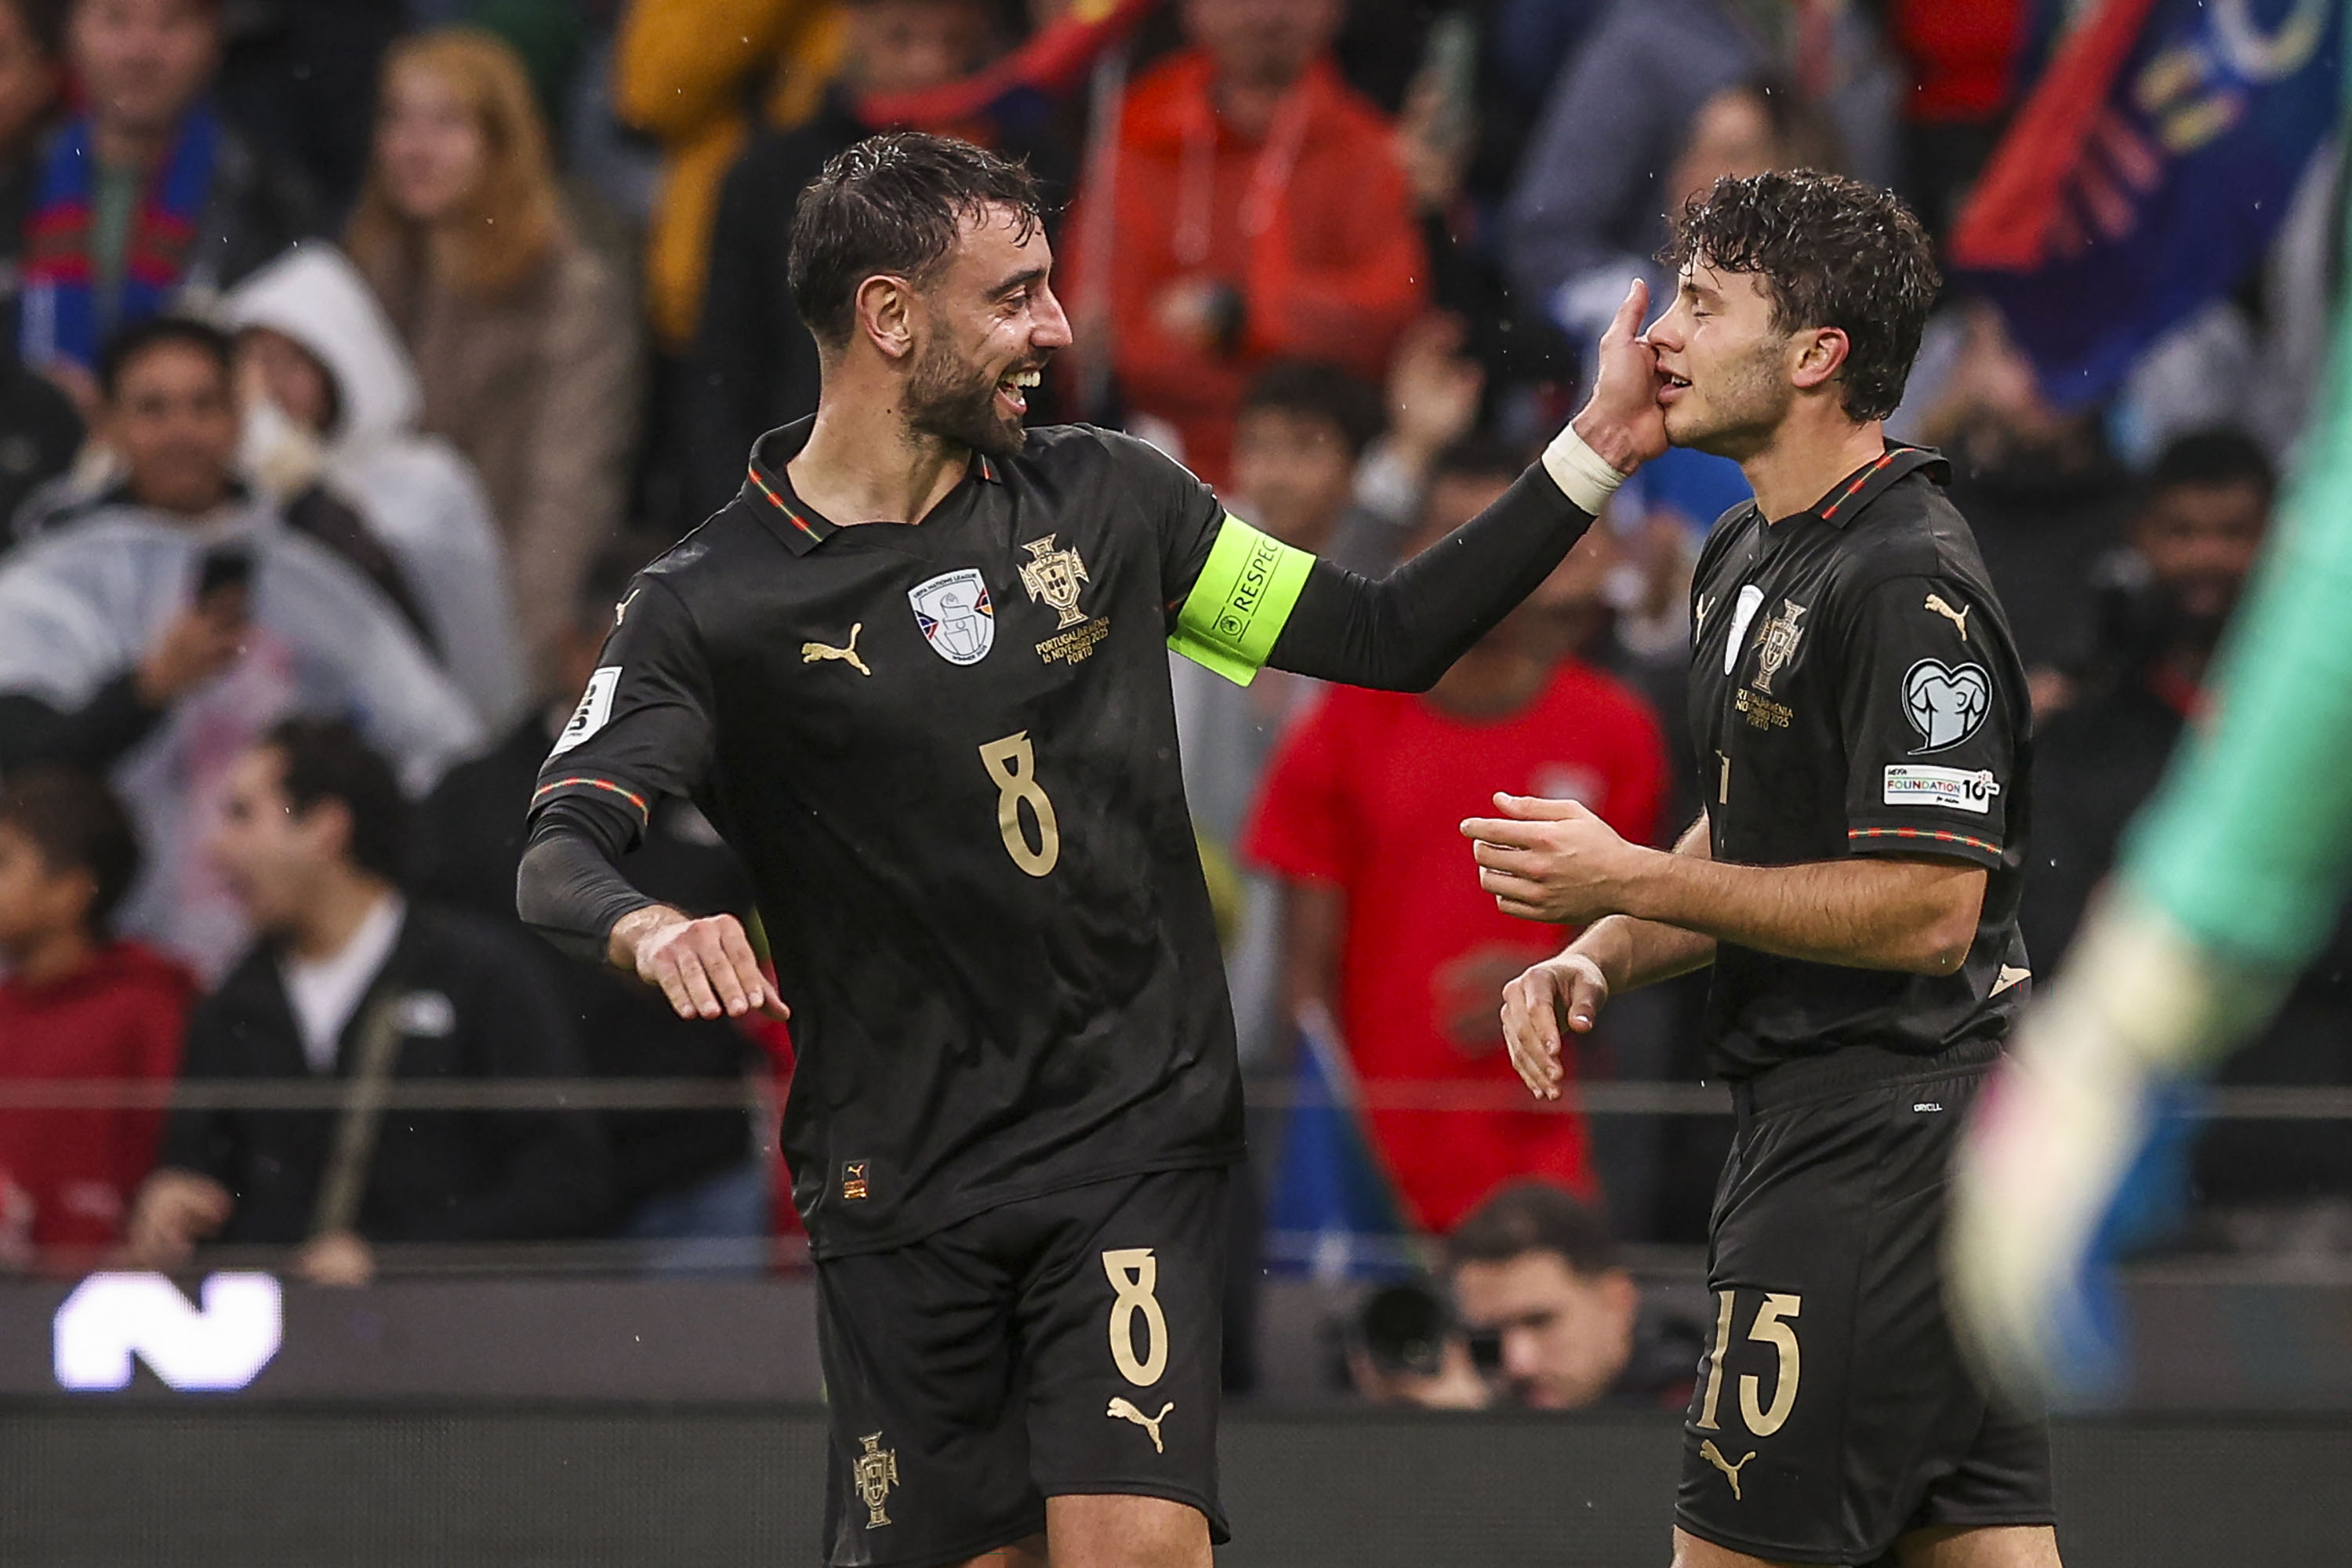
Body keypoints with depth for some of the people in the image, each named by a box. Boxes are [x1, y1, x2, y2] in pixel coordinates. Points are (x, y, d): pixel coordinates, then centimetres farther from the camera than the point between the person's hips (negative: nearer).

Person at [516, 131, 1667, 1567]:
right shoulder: (711, 606, -4)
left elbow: (1384, 635, 13)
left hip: (1137, 1139, 1)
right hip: (896, 1179, -1)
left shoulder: (1102, 502, 7)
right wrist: (650, 928, -37)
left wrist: (1594, 455, 5)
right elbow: (561, 851, -14)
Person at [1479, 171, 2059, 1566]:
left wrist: (1629, 881, -18)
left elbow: (1928, 910, -21)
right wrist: (1595, 960, 7)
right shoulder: (1750, 561, 16)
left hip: (1883, 1130, -10)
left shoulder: (1908, 585, -16)